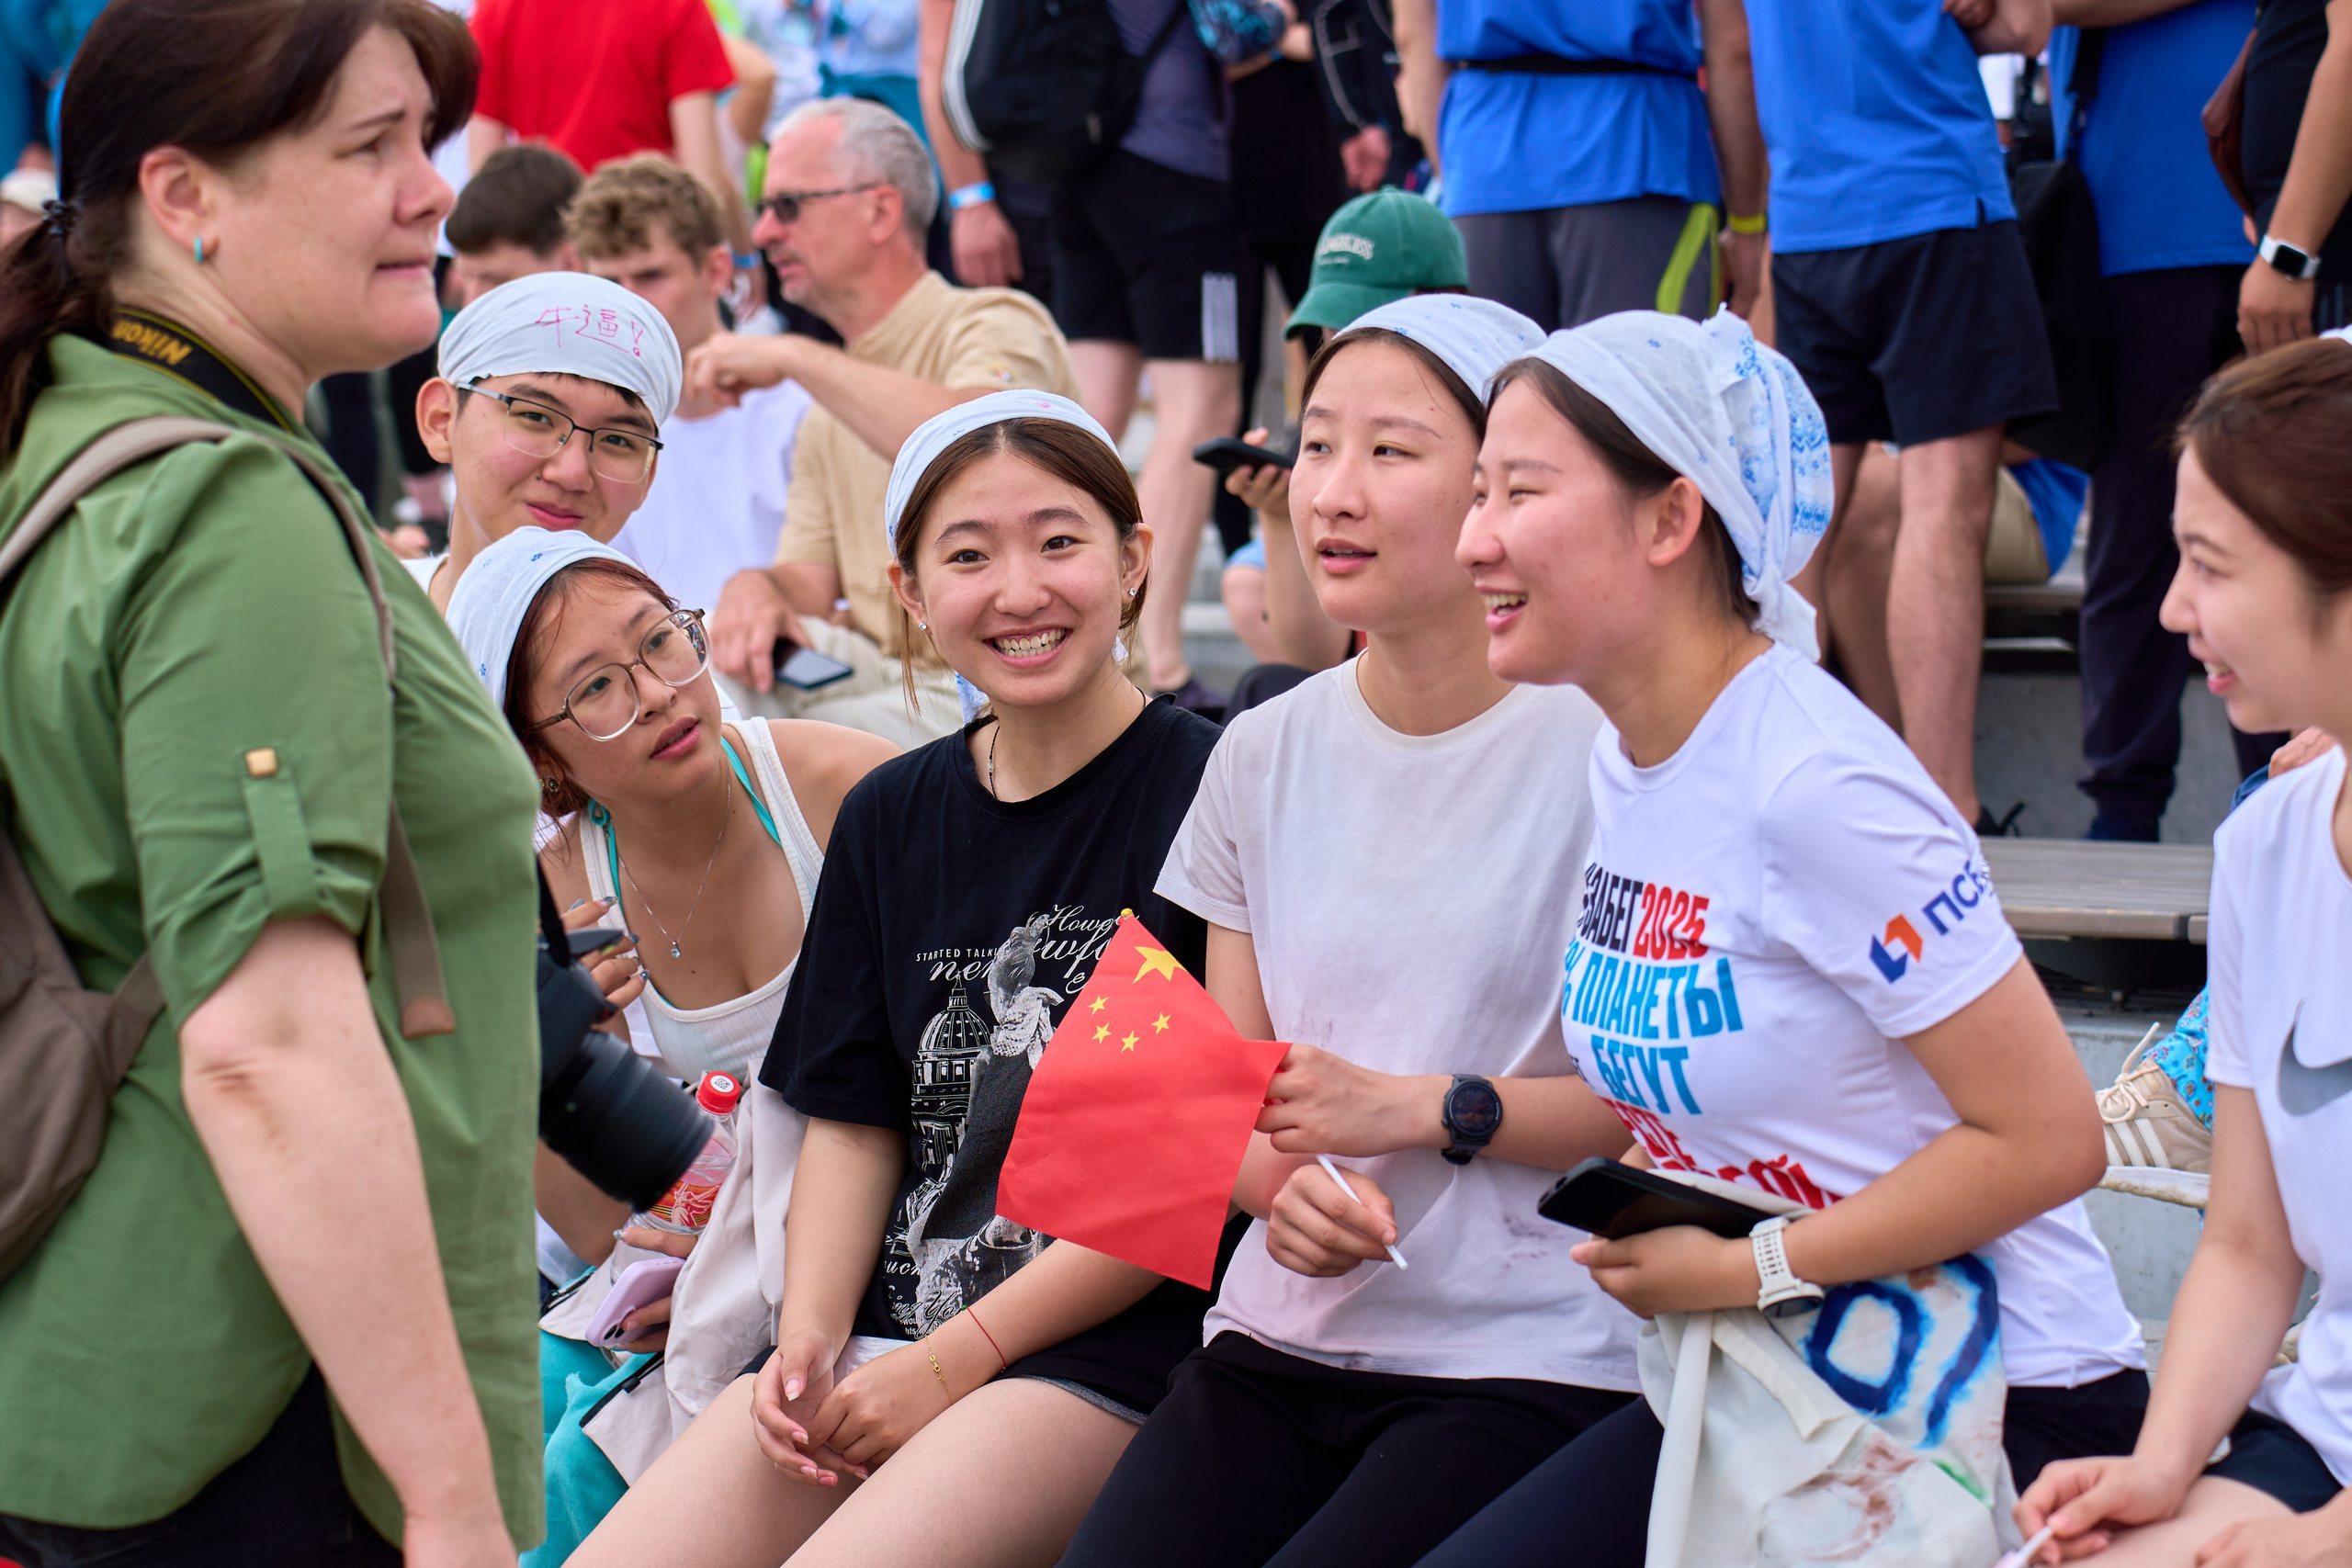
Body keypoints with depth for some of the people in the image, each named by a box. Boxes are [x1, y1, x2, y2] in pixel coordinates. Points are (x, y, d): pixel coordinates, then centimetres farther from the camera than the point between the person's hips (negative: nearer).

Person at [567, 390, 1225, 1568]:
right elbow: (852, 1118, 15)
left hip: (1104, 1359, -6)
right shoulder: (891, 818, 14)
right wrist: (812, 1334, -4)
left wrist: (960, 1358, -11)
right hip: (879, 1341, 6)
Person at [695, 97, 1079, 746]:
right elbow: (809, 585, 12)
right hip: (889, 683, 7)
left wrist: (793, 356, -20)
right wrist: (756, 588, -14)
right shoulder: (832, 408, 21)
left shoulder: (996, 325, -5)